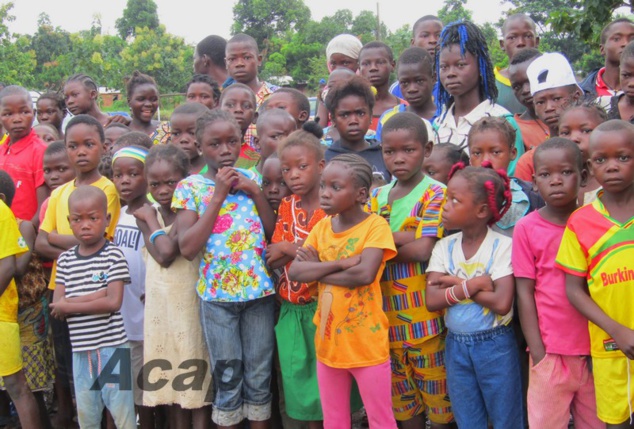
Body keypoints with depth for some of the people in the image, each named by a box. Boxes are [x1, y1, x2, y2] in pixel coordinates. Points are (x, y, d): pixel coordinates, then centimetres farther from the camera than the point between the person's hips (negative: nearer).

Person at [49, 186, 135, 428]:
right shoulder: (65, 260, 5)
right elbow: (56, 306, -3)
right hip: (80, 348, 5)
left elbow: (113, 302, -16)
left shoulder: (113, 256, -8)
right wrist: (97, 295, -15)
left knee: (122, 409, 3)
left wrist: (69, 305, -11)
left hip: (112, 345, -4)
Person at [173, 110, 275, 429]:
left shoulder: (252, 179, 6)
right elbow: (187, 247, -14)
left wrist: (256, 192, -9)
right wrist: (218, 196, -15)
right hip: (216, 293, -2)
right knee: (227, 378, 10)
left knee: (259, 377, 11)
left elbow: (275, 232, 3)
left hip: (259, 289, 2)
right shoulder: (190, 186, -3)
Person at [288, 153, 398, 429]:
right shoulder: (321, 227, 3)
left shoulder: (375, 225, -12)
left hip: (366, 343, -5)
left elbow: (365, 274, -27)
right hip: (327, 341, 5)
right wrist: (340, 264, -20)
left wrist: (317, 268, -15)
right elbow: (294, 272, -8)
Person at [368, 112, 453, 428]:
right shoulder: (377, 197, 9)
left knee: (436, 394, 8)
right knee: (403, 402, 16)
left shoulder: (436, 194, -8)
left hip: (425, 315, -5)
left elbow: (423, 250, -18)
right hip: (389, 316, 5)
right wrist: (403, 237, -16)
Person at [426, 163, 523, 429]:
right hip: (456, 345, 4)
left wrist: (455, 283, -18)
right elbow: (432, 301, -12)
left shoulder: (502, 246, -14)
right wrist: (473, 284, -21)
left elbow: (502, 304, -25)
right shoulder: (444, 247, -2)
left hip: (495, 344, -4)